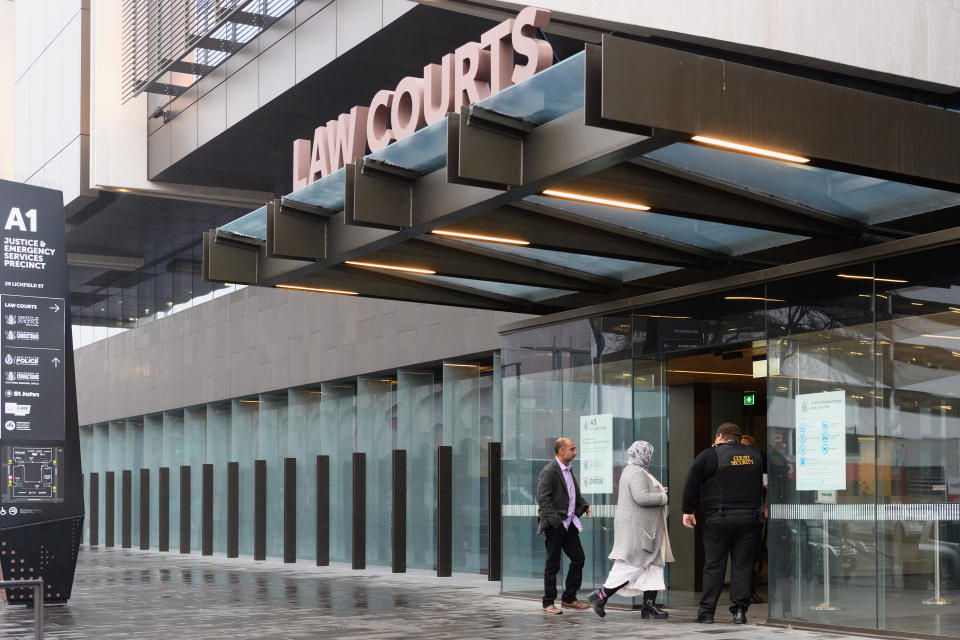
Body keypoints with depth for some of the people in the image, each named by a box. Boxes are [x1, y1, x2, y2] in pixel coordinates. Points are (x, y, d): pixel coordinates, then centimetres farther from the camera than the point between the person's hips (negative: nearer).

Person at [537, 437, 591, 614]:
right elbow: (543, 499, -18)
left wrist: (584, 505, 8)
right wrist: (556, 521, -22)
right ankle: (548, 603, 10)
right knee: (553, 564, 0)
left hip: (569, 523, 8)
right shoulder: (548, 472, -14)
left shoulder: (568, 469, 14)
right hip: (554, 525, -8)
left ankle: (569, 598, 19)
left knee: (578, 559, 8)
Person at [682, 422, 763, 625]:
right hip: (748, 517, 3)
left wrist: (687, 511, 3)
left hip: (718, 517, -3)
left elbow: (691, 484, -3)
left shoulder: (709, 455, -1)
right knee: (742, 565, 6)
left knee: (714, 565, 2)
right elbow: (762, 483, 18)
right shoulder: (755, 455, 10)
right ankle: (740, 610, 3)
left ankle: (706, 612, 3)